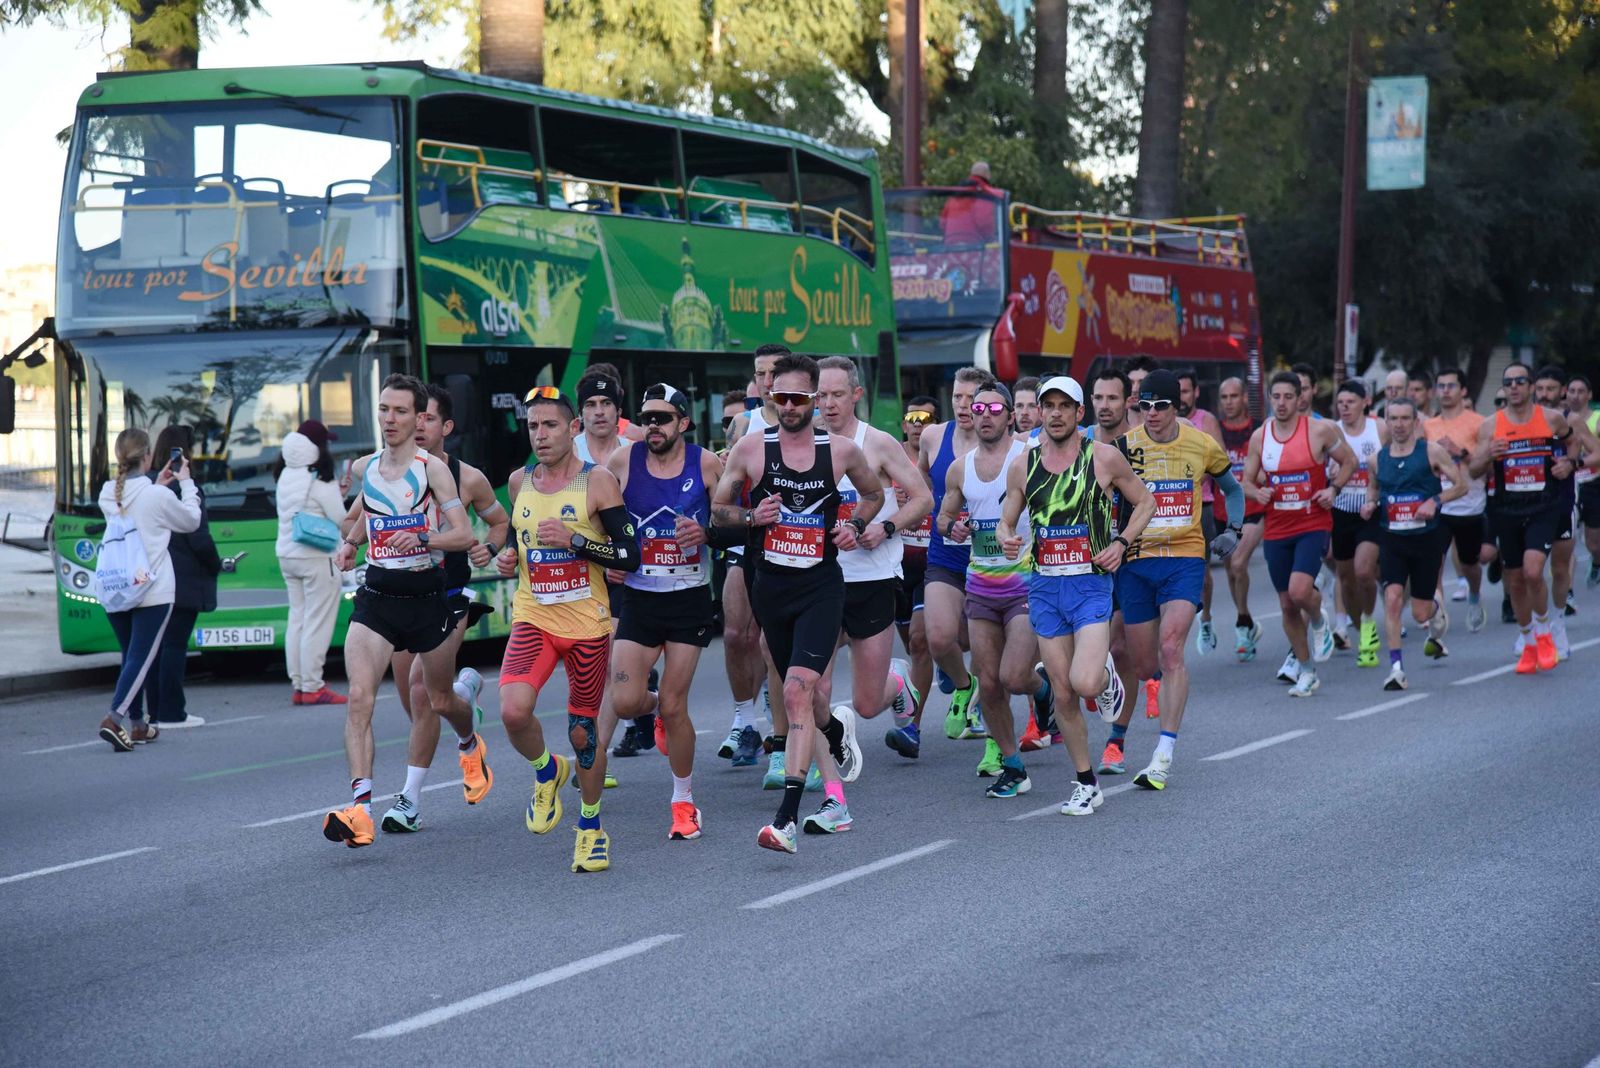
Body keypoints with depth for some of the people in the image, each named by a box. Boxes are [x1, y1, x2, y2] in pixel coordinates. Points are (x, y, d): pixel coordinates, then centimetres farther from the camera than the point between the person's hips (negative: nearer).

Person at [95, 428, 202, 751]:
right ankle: (115, 718, -24)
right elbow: (191, 521, 5)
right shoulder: (157, 496, -11)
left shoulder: (108, 495, 5)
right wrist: (186, 483, 15)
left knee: (131, 656, 17)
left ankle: (137, 724, 22)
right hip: (152, 591, -6)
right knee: (141, 658, -7)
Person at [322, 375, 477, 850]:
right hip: (376, 595, 3)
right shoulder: (363, 468, 6)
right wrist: (349, 544, 11)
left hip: (425, 594, -3)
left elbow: (464, 534, -13)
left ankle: (471, 745, 52)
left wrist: (424, 539, -30)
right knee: (359, 696, -18)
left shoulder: (431, 468, -8)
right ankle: (360, 807, -25)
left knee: (441, 699, 16)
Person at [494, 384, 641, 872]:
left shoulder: (598, 481, -7)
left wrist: (574, 541, -20)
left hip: (587, 624, -2)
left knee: (584, 731, 7)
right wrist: (509, 557, 4)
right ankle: (546, 771, 10)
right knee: (513, 711, -22)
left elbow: (630, 557, -10)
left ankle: (591, 828, 29)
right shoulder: (520, 481, 7)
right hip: (532, 619, 3)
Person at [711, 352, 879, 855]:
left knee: (797, 690, -18)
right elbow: (718, 509, 7)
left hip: (820, 586, -3)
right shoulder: (750, 448, -1)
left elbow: (874, 494, 19)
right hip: (770, 584, 3)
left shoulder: (842, 450, 0)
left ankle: (787, 818, -22)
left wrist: (855, 525, -1)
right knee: (798, 690, 18)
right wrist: (752, 516, -14)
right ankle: (836, 729, 56)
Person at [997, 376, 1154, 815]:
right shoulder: (1022, 466, 6)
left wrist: (1122, 542, -6)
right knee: (1062, 694, 4)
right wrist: (1006, 539, -8)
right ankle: (1086, 785, 17)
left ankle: (1107, 676, 16)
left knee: (1084, 681, -21)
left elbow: (1145, 501, 9)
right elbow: (1006, 521, 15)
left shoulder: (1104, 457, -2)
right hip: (1044, 586, 3)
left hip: (1091, 585, -3)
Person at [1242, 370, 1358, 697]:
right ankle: (1306, 672, 22)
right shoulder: (1260, 436, 4)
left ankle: (1319, 621, 12)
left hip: (1313, 525, -4)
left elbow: (1349, 462, 7)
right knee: (1287, 605, 7)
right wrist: (1258, 492, -9)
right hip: (1276, 529, 4)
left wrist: (1333, 489, -10)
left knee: (1299, 590, -24)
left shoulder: (1320, 430, -6)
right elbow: (1247, 480, 13)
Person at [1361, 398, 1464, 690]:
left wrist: (1435, 501, -17)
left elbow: (1461, 485, -2)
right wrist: (1370, 504, 1)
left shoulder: (1432, 451, -6)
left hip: (1427, 537, -2)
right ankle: (1397, 668, -14)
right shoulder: (1379, 457, 4)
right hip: (1393, 539, 2)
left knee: (1421, 613, 4)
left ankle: (1437, 608, 44)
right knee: (1392, 597, -18)